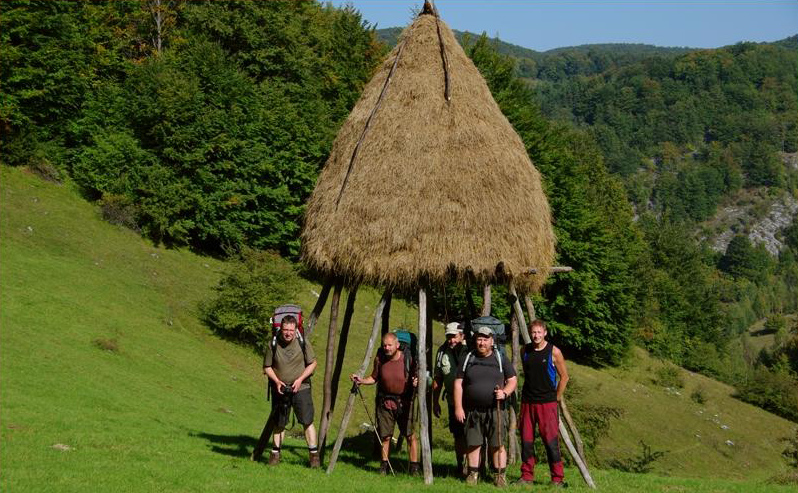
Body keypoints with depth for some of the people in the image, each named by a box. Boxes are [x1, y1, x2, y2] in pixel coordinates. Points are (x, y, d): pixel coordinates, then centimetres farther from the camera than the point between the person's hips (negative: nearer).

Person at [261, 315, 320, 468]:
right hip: (280, 390, 1)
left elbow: (312, 363, 1)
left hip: (301, 388, -1)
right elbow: (267, 367, 4)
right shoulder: (273, 345, -5)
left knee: (307, 421, -8)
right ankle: (275, 453, 23)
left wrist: (300, 379, -10)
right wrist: (277, 381, -11)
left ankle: (314, 454, -2)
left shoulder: (303, 343, -7)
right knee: (279, 423, 11)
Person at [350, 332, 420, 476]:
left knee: (411, 435, -5)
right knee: (385, 436, 5)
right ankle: (384, 465, 18)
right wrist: (362, 381, -4)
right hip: (385, 402, 2)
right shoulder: (379, 359, 0)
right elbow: (374, 378, 12)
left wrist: (416, 382, -21)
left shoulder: (408, 359, -9)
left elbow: (416, 377, 1)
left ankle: (415, 467, 3)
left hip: (404, 402, -2)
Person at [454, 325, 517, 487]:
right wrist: (458, 407, 0)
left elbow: (513, 380, 8)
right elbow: (458, 384, 8)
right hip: (472, 411, 1)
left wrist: (505, 393, -13)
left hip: (495, 411, -1)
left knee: (497, 445, -2)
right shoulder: (468, 359, 9)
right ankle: (473, 474, 14)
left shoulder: (501, 359, 7)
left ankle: (500, 475, 4)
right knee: (472, 444, 3)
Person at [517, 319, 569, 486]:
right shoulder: (525, 350, 6)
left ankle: (557, 479, -1)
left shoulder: (554, 352, -5)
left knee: (551, 441, -7)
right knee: (526, 440, 5)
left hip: (547, 403, -4)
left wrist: (556, 398, 2)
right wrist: (527, 392, 14)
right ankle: (527, 476, 14)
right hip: (527, 402, 4)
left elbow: (564, 376, 2)